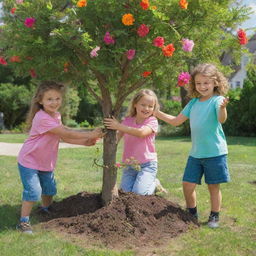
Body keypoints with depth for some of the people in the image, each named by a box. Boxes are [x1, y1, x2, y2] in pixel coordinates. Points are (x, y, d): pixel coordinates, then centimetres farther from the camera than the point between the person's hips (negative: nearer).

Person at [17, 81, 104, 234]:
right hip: (29, 161, -9)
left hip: (46, 162, 9)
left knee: (50, 189, 19)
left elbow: (64, 137, 0)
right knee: (33, 191, -14)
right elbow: (66, 133, -29)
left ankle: (47, 210, 45)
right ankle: (24, 222, -1)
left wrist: (85, 142, -10)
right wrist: (90, 134, -26)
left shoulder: (56, 116, 2)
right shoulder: (42, 118, -29)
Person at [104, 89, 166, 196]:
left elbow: (141, 132, -28)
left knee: (139, 192, -17)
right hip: (129, 164, 4)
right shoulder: (127, 120, 5)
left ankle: (154, 184, 16)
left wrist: (119, 126, -28)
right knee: (126, 191, -7)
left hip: (147, 164, -4)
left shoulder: (152, 121, -8)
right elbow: (116, 138, -2)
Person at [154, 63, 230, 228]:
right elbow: (176, 121, 17)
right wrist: (157, 113, 12)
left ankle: (214, 217, 21)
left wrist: (223, 108, -51)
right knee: (188, 184, 7)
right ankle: (192, 215, 26)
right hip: (195, 153, 6)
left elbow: (222, 119, -29)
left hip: (215, 152, -5)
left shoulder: (217, 100, -9)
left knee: (213, 185, 5)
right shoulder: (193, 103, 9)